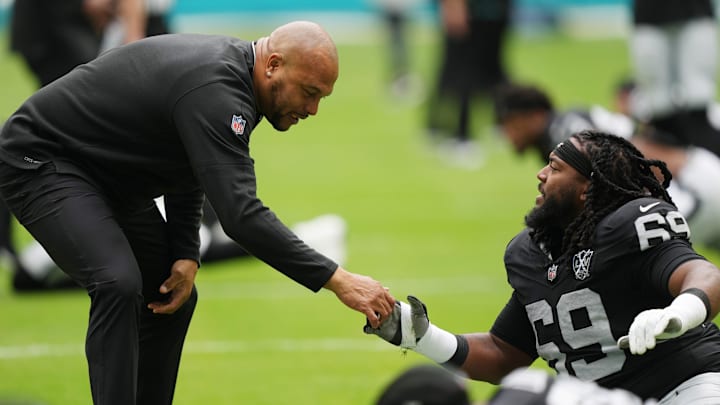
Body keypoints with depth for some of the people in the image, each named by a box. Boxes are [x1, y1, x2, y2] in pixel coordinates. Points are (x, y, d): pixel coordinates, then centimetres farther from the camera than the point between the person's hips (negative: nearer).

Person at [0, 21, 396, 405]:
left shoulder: (229, 71, 1)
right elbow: (240, 214, -38)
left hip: (106, 177, 11)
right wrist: (336, 280, -38)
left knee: (173, 297, 9)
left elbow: (190, 171, 12)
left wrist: (185, 255, -3)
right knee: (119, 285, -28)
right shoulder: (214, 92, -31)